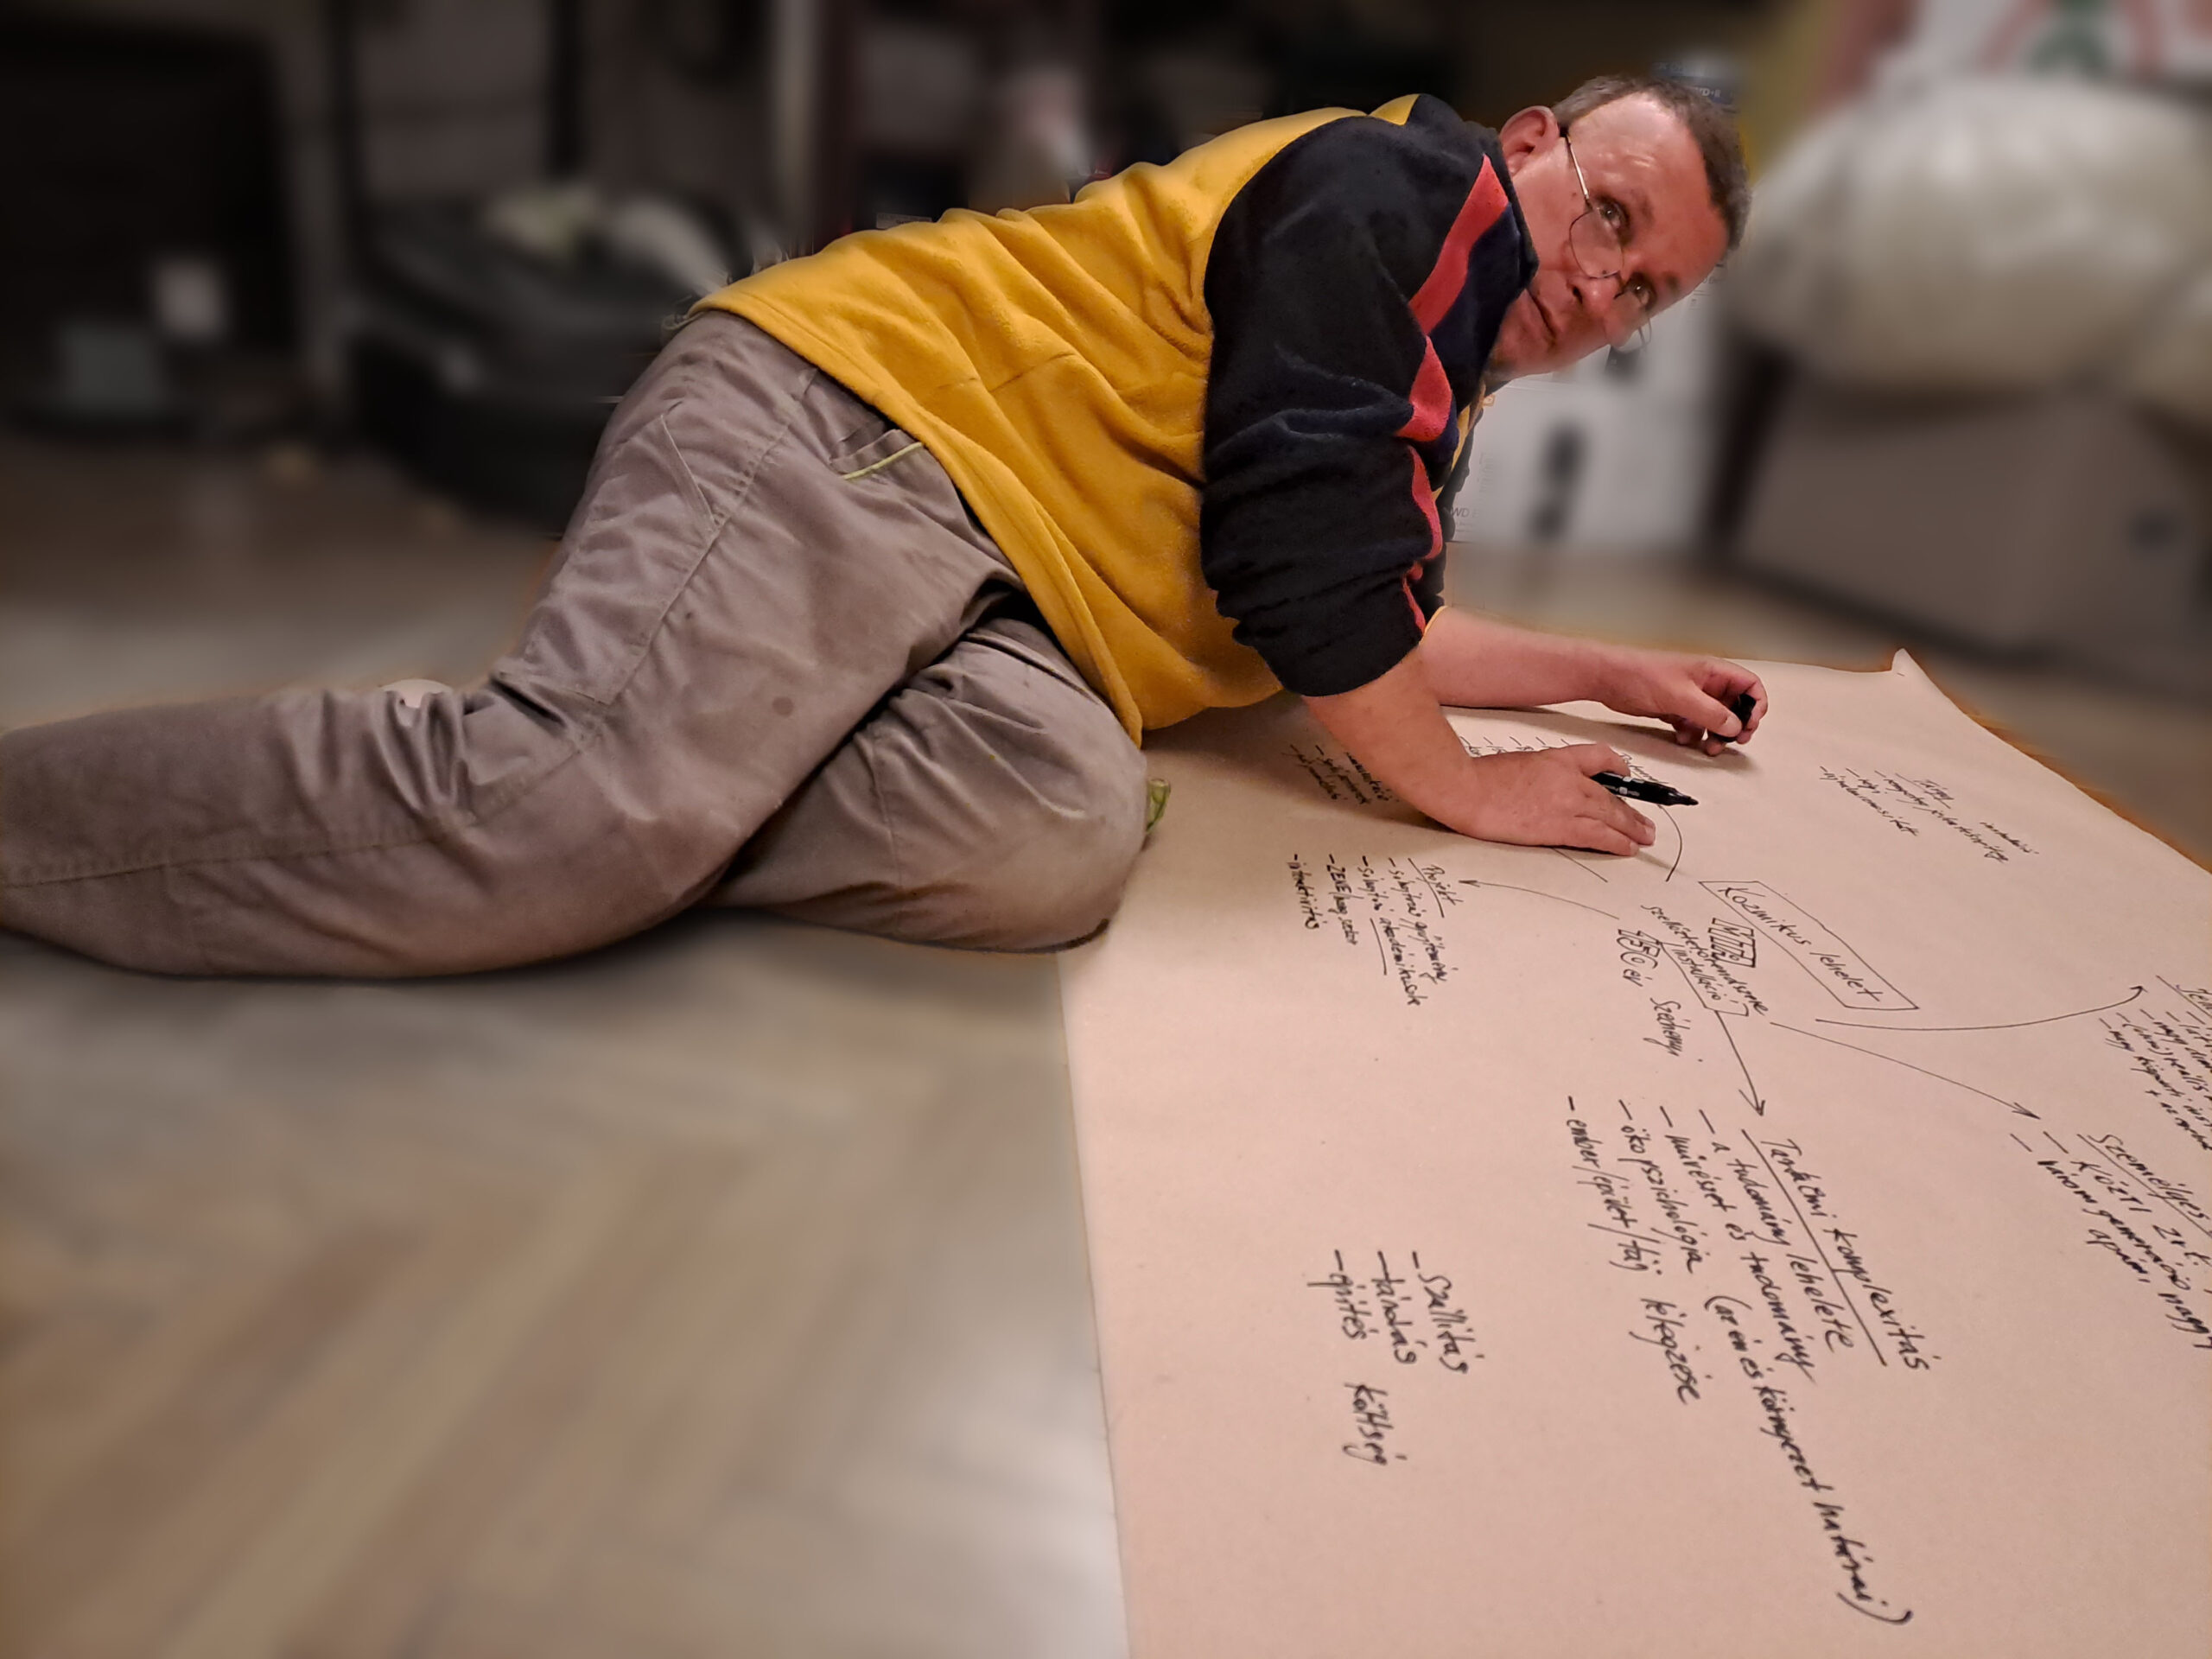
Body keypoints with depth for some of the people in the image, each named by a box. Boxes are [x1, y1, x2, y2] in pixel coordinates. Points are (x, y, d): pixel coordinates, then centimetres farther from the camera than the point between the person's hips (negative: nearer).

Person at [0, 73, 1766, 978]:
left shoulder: (1433, 392, 29)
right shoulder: (1387, 188, -2)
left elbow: (1370, 621, 38)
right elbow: (1297, 550, -12)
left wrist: (1607, 669, 37)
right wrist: (1466, 788, -1)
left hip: (996, 600, 8)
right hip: (845, 420, -8)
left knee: (1068, 833, -25)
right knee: (566, 816, -29)